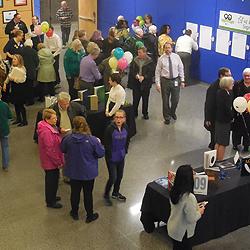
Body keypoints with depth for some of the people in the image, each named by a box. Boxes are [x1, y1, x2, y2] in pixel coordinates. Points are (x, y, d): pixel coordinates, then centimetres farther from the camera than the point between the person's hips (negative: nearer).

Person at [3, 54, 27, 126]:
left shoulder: (22, 69, -16)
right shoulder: (12, 67, 6)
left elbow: (21, 79, -18)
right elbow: (8, 76, 17)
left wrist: (14, 79, -20)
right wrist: (5, 83, 11)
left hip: (20, 88, -7)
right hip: (13, 88, 7)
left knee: (20, 104, -3)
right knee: (16, 104, 14)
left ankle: (24, 121, 7)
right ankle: (18, 119, 27)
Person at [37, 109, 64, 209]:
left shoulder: (50, 127, 4)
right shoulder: (46, 131, -29)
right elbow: (50, 150, -27)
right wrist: (58, 162, -18)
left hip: (53, 161, 10)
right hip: (51, 162, -10)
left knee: (53, 179, 24)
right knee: (52, 180, 7)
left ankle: (51, 197, 42)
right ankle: (50, 202, 23)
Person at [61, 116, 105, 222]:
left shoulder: (68, 139, -16)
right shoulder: (92, 140, -24)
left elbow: (62, 149, 3)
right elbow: (101, 153, -12)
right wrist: (99, 143, 5)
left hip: (73, 172, 2)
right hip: (88, 172, -2)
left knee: (75, 192, 20)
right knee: (88, 193, 14)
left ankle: (74, 213, 38)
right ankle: (90, 215, 28)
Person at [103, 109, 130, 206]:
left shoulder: (125, 127, -5)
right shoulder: (110, 128, -22)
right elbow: (107, 144, -17)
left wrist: (125, 151, 6)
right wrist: (109, 156, -13)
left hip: (121, 157, 6)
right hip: (112, 158, -6)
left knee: (120, 176, 18)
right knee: (113, 178, 0)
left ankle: (115, 193, 41)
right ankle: (106, 195, 23)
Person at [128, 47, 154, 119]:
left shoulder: (150, 62, -5)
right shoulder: (135, 61, 5)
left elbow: (151, 73, -8)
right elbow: (131, 71, 7)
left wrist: (144, 77, -21)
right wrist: (135, 75, -12)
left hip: (145, 83, -2)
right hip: (136, 83, 2)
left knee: (145, 99, 8)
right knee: (135, 99, 3)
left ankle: (145, 113, 22)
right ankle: (134, 113, 15)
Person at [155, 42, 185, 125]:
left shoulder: (176, 57, -2)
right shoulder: (161, 59, -6)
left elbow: (181, 69, 4)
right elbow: (157, 72, -3)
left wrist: (182, 80, 2)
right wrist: (158, 84, -8)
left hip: (175, 80, 1)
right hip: (165, 81, -1)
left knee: (175, 99, 9)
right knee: (165, 100, 8)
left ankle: (172, 112, 40)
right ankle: (167, 117, 28)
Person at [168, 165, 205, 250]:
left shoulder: (173, 191, -9)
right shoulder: (189, 197, -34)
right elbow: (191, 219, -25)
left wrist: (194, 207, 9)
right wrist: (199, 212, -7)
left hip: (172, 228, 7)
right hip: (183, 233, -7)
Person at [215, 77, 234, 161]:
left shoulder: (219, 92, 3)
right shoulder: (226, 95, -22)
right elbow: (228, 109, -22)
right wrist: (232, 116, -5)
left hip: (218, 120, 9)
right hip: (225, 121, -9)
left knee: (218, 142, 18)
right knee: (223, 143, 2)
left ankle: (216, 159, 28)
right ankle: (220, 161, 10)